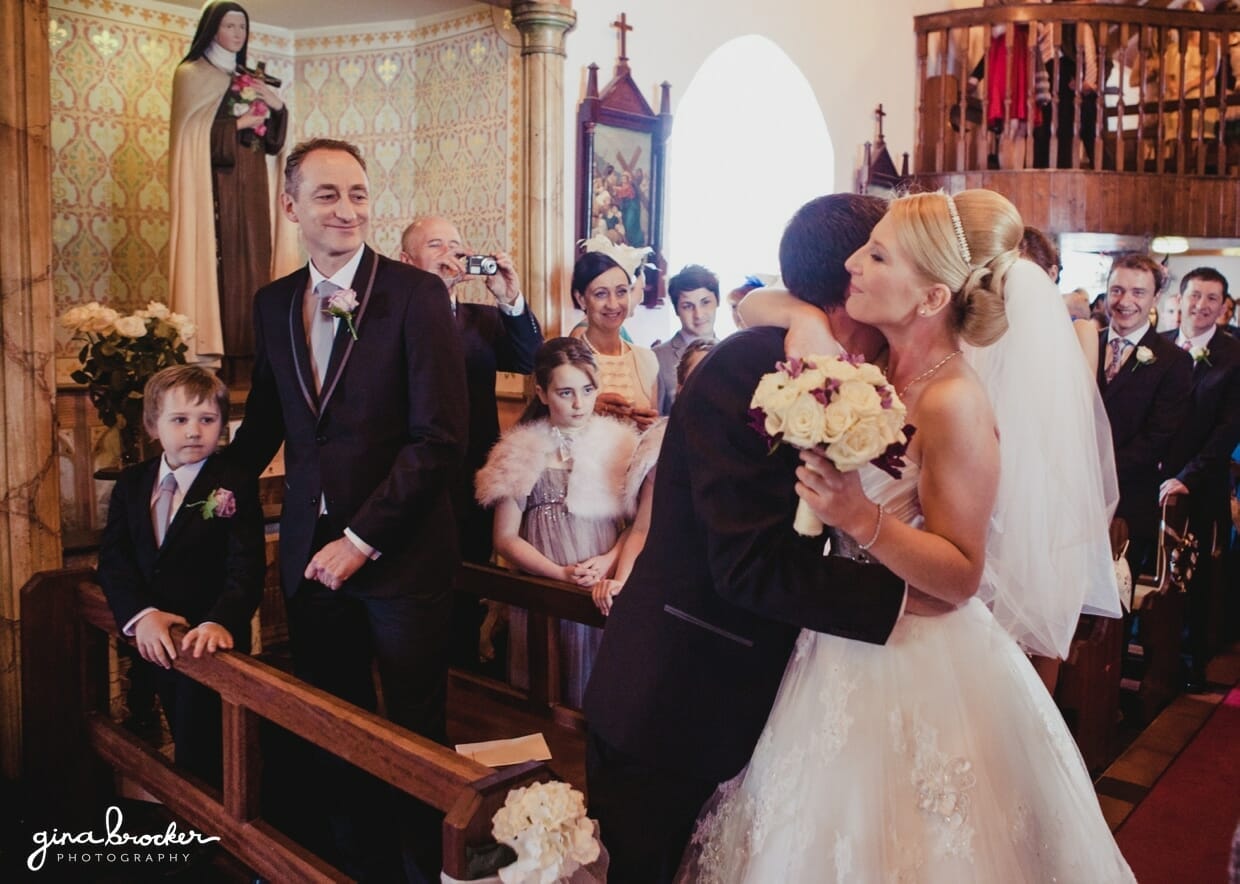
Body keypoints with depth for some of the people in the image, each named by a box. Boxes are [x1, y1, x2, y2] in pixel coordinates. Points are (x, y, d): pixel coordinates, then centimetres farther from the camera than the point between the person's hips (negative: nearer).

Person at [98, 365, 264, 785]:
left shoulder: (236, 486, -12)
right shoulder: (131, 483, 4)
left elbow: (246, 569, -20)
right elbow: (113, 556, -4)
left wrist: (221, 622, -38)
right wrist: (141, 614, -21)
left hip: (207, 644, -5)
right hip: (155, 643, 5)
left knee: (201, 758, 0)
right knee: (181, 738, 23)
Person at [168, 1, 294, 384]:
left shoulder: (249, 79, 20)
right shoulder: (192, 75, 2)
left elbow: (271, 141, 14)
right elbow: (193, 135, -9)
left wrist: (277, 107, -3)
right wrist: (239, 124, -11)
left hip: (251, 188, 6)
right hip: (215, 187, -6)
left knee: (254, 263, 0)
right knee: (220, 263, -11)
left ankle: (249, 354, 1)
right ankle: (216, 354, -11)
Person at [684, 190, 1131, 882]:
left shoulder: (955, 401, -21)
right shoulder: (881, 364, -1)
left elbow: (960, 577, -20)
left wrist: (864, 520, -30)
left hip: (914, 673, -7)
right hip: (847, 650, 7)